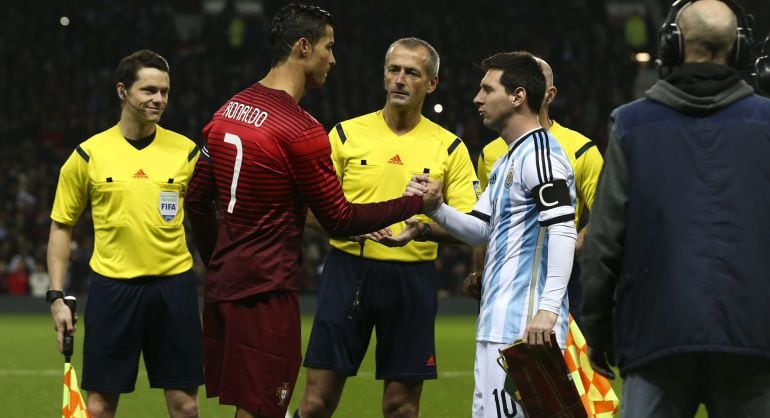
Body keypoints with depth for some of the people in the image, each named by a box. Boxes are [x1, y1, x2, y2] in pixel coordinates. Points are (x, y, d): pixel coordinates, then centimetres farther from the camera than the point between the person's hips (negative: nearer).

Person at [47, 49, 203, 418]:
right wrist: (57, 297, 1)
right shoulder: (88, 155, 0)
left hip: (174, 282, 1)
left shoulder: (185, 152, 3)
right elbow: (61, 227, 7)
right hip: (112, 286, -1)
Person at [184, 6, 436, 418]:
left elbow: (197, 200, 16)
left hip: (222, 286, 8)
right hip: (267, 292, -8)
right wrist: (414, 203, -1)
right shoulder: (301, 131, -16)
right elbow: (339, 220, -10)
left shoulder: (227, 111, 9)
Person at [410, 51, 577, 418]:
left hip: (525, 325, -11)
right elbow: (480, 229, 20)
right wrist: (435, 208, 2)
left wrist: (549, 308, -27)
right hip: (498, 323, 11)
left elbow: (563, 231, -20)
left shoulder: (539, 153, -12)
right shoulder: (505, 161, 22)